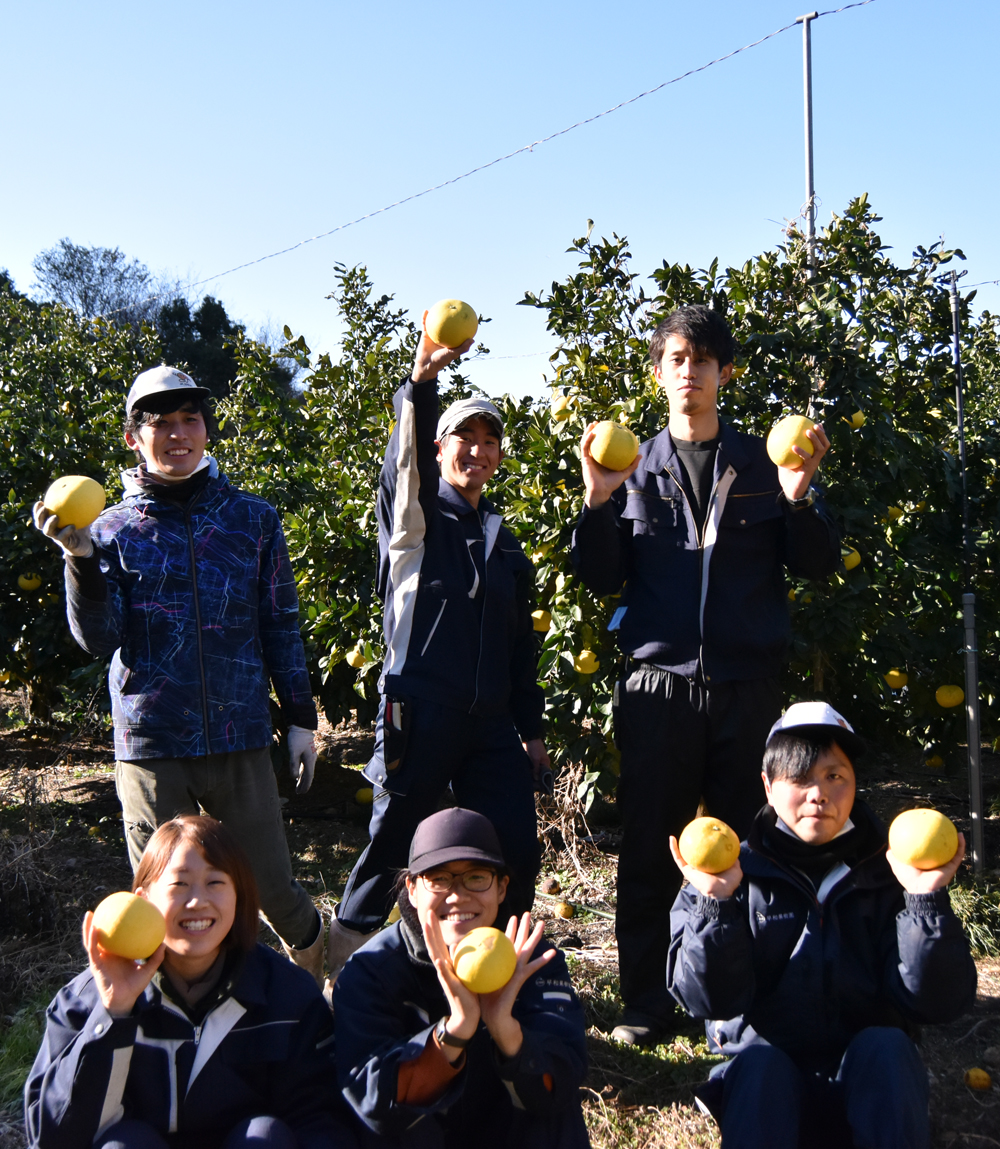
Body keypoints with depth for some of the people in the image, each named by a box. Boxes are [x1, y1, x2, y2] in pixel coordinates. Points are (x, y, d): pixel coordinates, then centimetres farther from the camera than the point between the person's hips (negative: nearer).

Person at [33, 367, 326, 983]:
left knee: (269, 882, 9)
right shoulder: (114, 530, 3)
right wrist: (80, 559, -20)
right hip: (152, 745, 0)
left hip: (240, 736, 0)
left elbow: (281, 626, 8)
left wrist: (301, 718, 8)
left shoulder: (253, 517, 5)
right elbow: (100, 638, -6)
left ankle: (312, 946, 41)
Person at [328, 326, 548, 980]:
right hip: (420, 716, -5)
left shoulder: (504, 542, 20)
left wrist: (532, 728, 18)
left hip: (492, 723, 5)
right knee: (393, 846, 2)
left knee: (517, 851, 2)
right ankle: (345, 968, 21)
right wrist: (422, 381, -35)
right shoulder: (416, 519, 5)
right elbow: (407, 458, -18)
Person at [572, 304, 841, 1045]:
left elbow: (818, 565, 3)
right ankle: (647, 1001, 18)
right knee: (649, 849, 4)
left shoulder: (764, 463, 10)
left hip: (748, 685, 0)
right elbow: (602, 579, 5)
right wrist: (598, 503, -10)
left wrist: (800, 498, -14)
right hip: (659, 685, 0)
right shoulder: (636, 468, 10)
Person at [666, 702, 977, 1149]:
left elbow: (936, 1003, -9)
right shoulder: (737, 873, -3)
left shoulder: (889, 873, 0)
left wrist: (928, 901, -22)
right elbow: (711, 1000, -12)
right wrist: (716, 904, -27)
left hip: (871, 1081, 2)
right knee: (759, 1062, -32)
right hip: (761, 1080, -1)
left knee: (886, 1046, -28)